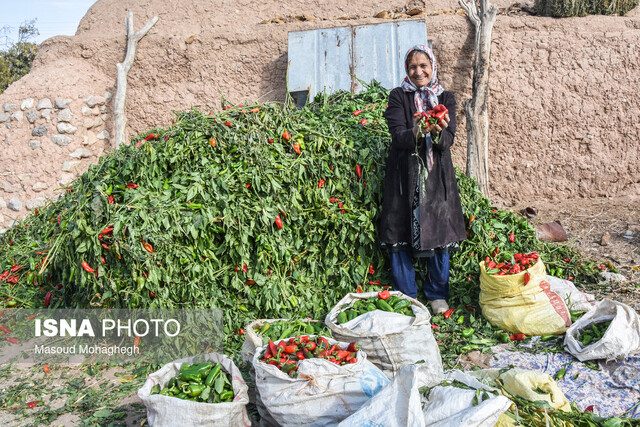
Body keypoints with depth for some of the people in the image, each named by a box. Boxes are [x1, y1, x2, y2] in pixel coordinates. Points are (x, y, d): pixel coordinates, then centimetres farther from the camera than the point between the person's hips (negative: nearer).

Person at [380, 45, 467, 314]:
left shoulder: (445, 99, 9)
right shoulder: (398, 97, 3)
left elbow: (449, 140, -4)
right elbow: (398, 136, -10)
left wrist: (438, 132, -26)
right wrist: (417, 133, -30)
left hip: (437, 174, 2)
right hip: (405, 174, -1)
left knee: (439, 232, 3)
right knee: (402, 234, 0)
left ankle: (437, 295, 19)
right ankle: (405, 296, 15)